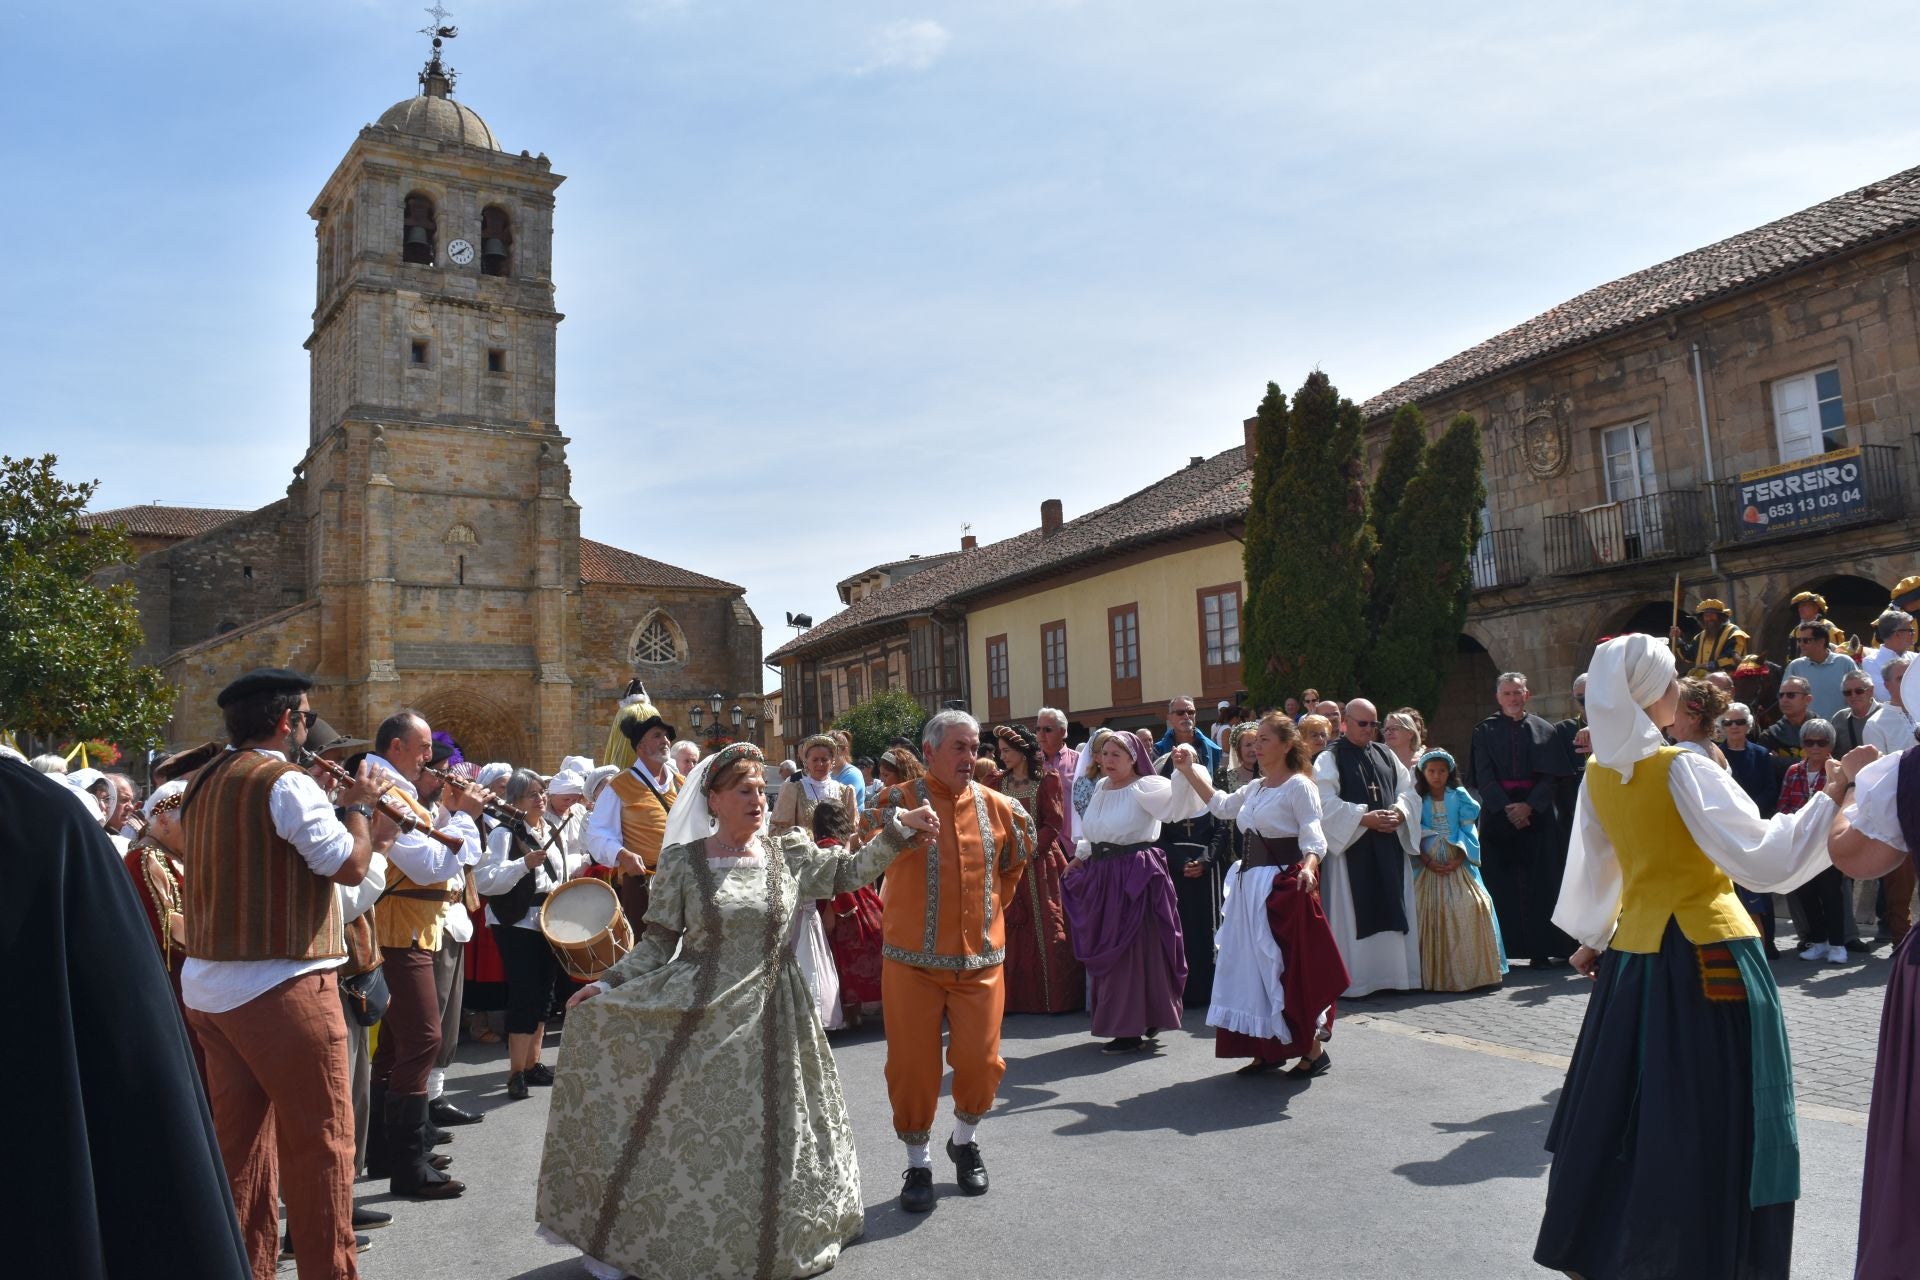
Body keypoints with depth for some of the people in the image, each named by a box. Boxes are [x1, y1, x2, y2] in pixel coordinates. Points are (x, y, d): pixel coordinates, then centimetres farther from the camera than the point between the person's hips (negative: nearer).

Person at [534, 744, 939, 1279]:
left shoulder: (788, 854, 2)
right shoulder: (680, 861, -4)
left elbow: (850, 871, 0)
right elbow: (659, 941, -2)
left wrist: (900, 827, -9)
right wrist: (608, 984, -14)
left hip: (769, 1015, 2)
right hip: (697, 1014, -2)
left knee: (770, 1139, 10)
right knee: (674, 1131, 2)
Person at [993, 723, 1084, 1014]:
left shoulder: (1047, 780, -3)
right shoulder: (1000, 783, 12)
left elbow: (1053, 824, -8)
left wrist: (1028, 851, -15)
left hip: (1040, 864, -4)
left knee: (1047, 930, -2)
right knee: (1013, 931, 3)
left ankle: (1055, 997, 6)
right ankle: (1018, 997, 10)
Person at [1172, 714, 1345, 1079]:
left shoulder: (1299, 786, -10)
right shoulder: (1254, 788, 14)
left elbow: (1314, 839, -17)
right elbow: (1221, 806, 28)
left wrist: (1308, 868, -37)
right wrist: (1189, 772, 24)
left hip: (1282, 886, -8)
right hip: (1248, 885, 8)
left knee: (1290, 968, -3)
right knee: (1253, 967, 10)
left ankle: (1314, 1049, 10)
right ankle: (1268, 1049, 19)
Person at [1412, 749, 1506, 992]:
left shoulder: (1459, 797, 5)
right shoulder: (1419, 801, 6)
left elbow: (1469, 831, 1)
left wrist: (1458, 860, -11)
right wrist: (1427, 861, -11)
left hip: (1458, 866, 0)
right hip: (1430, 868, 0)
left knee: (1469, 908, -14)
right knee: (1430, 912, -9)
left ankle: (1470, 970, -5)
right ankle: (1437, 975, -1)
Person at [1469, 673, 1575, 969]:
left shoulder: (1543, 730, 7)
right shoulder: (1485, 731, 6)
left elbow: (1549, 775, 0)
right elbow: (1484, 777, -1)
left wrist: (1529, 806, -14)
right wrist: (1507, 808, -13)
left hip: (1536, 812, 0)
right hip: (1498, 812, 0)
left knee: (1540, 880, 0)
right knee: (1502, 881, -1)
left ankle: (1543, 949, 3)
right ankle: (1502, 948, 1)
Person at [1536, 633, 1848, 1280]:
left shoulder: (1598, 773, 3)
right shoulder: (1684, 768, -17)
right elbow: (1764, 858, -23)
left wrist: (1591, 937, 25)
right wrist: (1830, 799, -19)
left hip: (1634, 950, 7)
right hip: (1707, 955, -6)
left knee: (1625, 1108, 17)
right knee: (1709, 1118, 5)